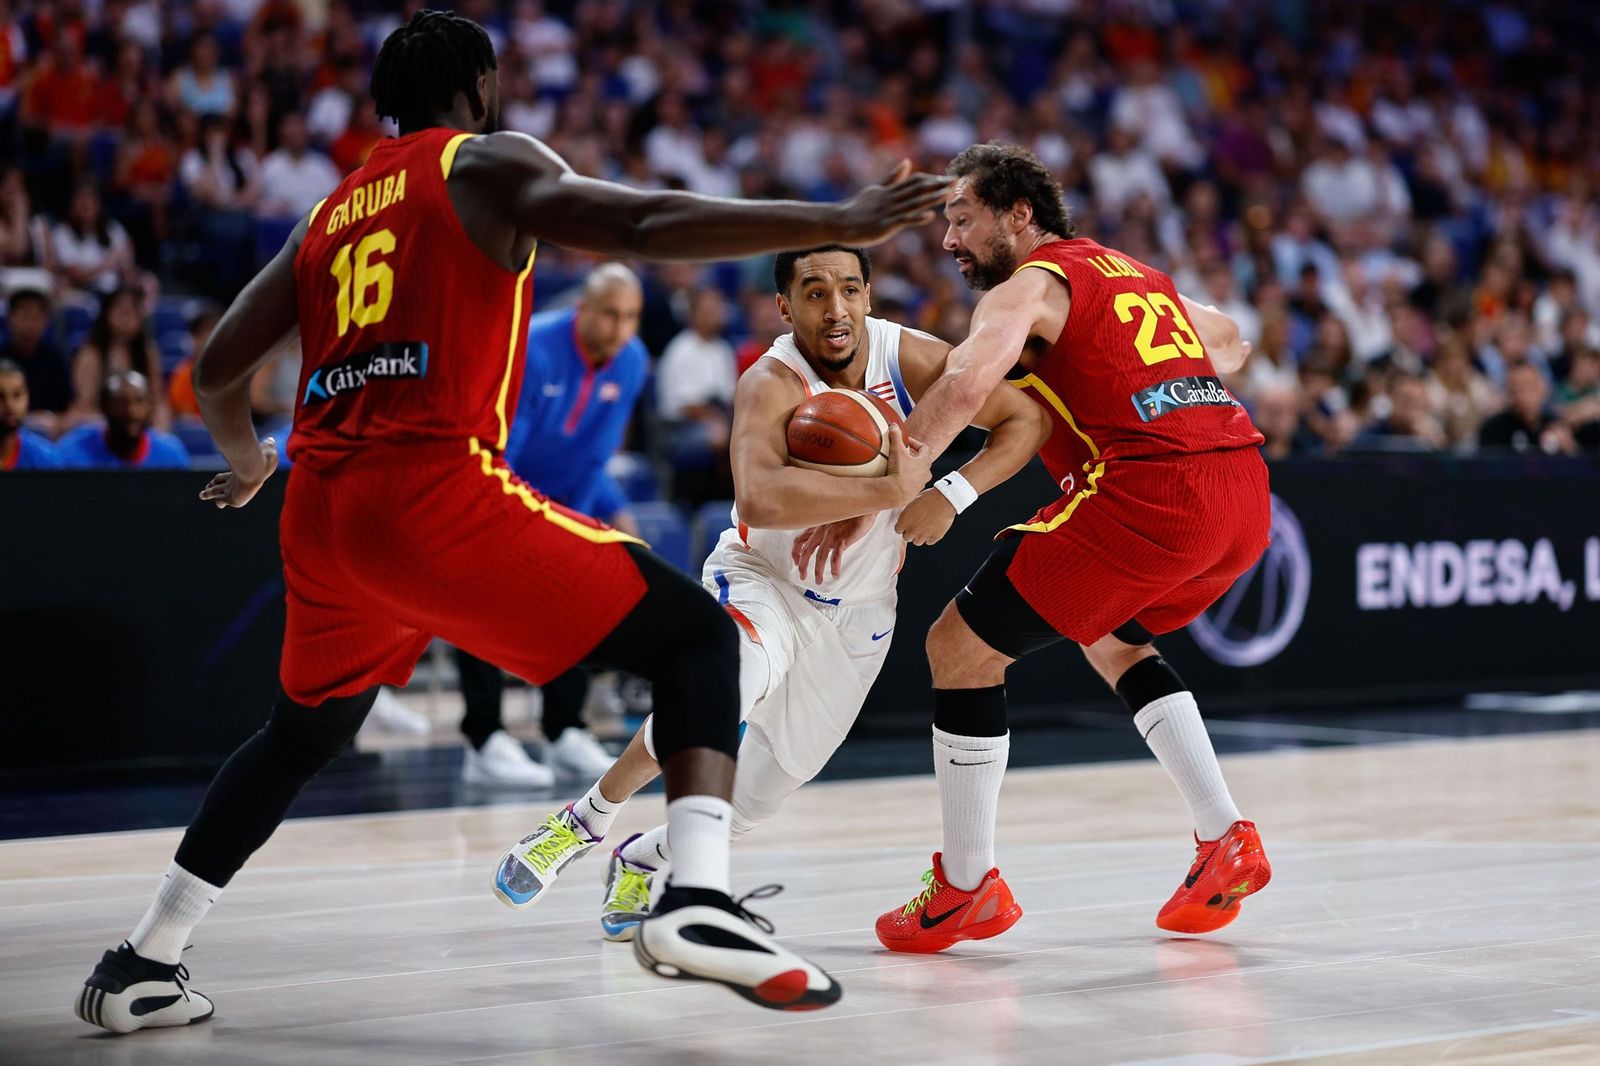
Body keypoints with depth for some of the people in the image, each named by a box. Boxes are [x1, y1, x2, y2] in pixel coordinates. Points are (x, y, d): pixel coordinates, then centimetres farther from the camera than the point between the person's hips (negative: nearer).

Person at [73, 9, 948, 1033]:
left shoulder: (331, 212, 24)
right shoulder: (488, 162, 6)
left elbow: (220, 367, 26)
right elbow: (640, 226, -11)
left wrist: (244, 457, 48)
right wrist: (839, 223, -15)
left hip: (322, 509, 7)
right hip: (436, 490, -7)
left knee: (300, 739, 30)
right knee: (698, 635, -1)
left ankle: (141, 967, 32)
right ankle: (699, 902, -21)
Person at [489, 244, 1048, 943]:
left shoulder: (909, 359, -17)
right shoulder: (772, 384, -30)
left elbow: (1028, 419, -10)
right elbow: (758, 499, -49)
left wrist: (953, 494, -26)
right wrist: (892, 491, -50)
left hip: (857, 613, 4)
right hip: (759, 580, -4)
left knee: (755, 799, 10)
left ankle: (643, 859, 41)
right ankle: (589, 818, -14)